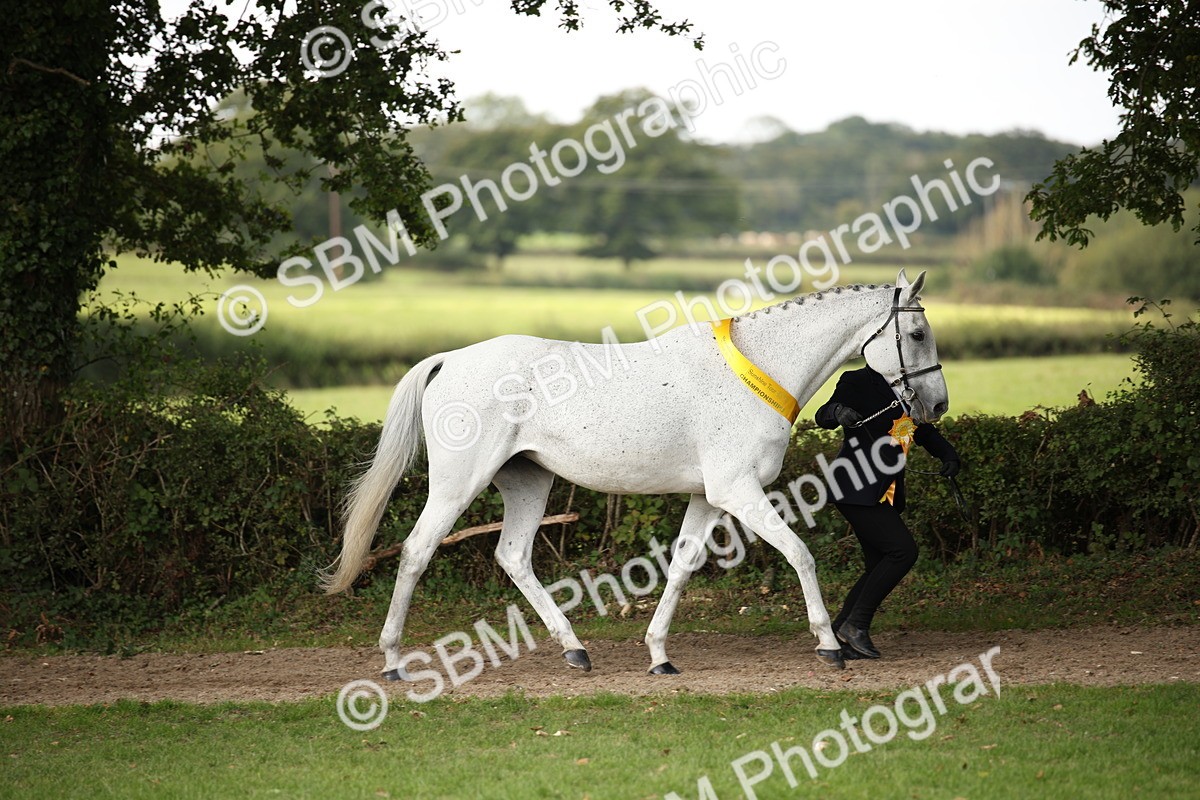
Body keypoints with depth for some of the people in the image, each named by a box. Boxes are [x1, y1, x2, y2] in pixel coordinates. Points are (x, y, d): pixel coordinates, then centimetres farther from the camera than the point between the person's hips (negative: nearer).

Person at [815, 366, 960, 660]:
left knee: (881, 567, 4)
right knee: (903, 550, -18)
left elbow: (925, 432, 20)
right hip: (856, 489, -8)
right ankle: (856, 624, -11)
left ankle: (838, 637, 9)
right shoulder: (857, 382, -6)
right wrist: (837, 412, -43)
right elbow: (823, 417, -18)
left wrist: (949, 456, 0)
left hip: (885, 494, 9)